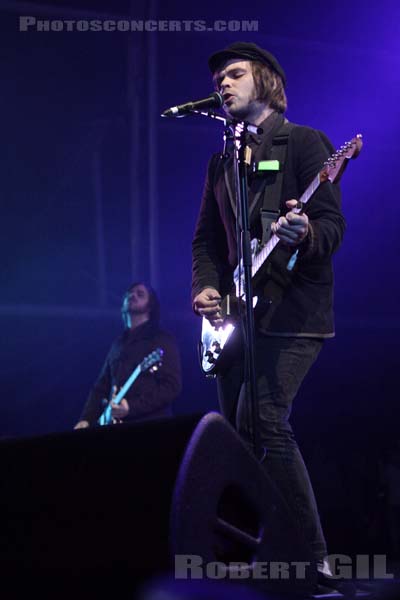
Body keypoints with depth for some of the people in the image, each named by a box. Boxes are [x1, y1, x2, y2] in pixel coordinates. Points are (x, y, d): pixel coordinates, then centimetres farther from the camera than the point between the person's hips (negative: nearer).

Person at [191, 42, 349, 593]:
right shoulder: (221, 162, 19)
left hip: (293, 311, -8)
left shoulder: (304, 143, -2)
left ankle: (314, 557, -18)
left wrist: (303, 234, -32)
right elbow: (206, 236, 19)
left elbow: (333, 225, -10)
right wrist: (207, 286, 0)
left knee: (262, 422, -22)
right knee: (235, 429, 4)